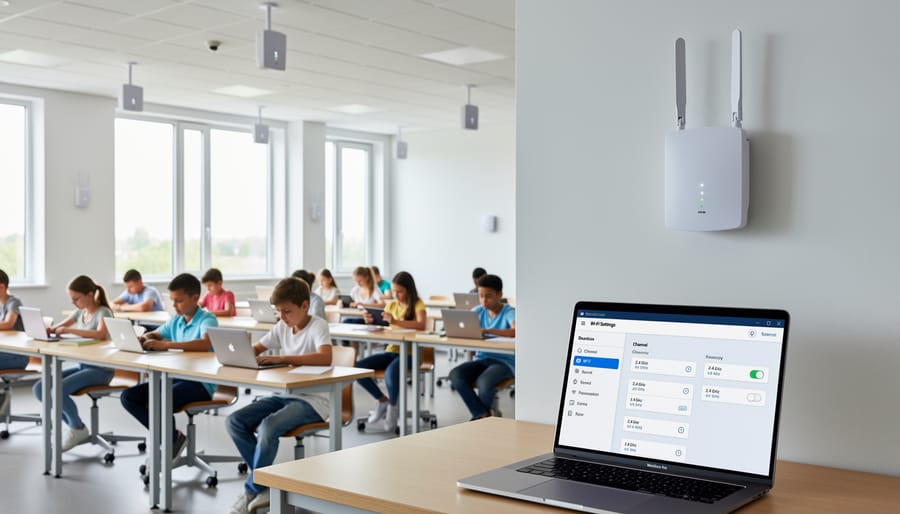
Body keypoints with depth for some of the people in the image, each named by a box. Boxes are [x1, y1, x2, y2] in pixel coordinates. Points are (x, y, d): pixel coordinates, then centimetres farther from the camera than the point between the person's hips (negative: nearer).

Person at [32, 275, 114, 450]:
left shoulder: (103, 312, -10)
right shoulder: (79, 312, 12)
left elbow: (101, 334, -31)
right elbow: (57, 328, 16)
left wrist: (69, 330, -29)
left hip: (101, 369, -8)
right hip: (82, 365, 8)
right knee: (40, 388, -9)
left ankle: (78, 429, -2)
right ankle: (73, 425, 5)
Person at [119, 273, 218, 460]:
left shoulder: (207, 320, -12)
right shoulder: (175, 320, 11)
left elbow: (205, 344, -33)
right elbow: (154, 335, 26)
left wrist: (165, 344, -35)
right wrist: (146, 339, -1)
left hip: (201, 383, -8)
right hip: (176, 377, 8)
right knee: (128, 396, -4)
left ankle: (172, 439, -1)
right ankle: (171, 436, 1)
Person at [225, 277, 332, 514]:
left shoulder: (318, 326, -12)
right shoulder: (282, 327, 8)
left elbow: (326, 357, -31)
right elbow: (256, 348, 17)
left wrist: (281, 358, -34)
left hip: (313, 399, -7)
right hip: (285, 394, 8)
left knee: (269, 426, -31)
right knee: (234, 422, -10)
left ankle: (253, 489, -9)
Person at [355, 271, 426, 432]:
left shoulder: (417, 304, -5)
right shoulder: (391, 305, 12)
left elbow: (421, 325, -23)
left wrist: (395, 321, -34)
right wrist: (372, 321, -14)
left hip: (410, 352, -6)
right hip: (391, 350, 6)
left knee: (391, 372, -37)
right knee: (358, 367, -16)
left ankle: (393, 407, -8)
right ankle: (382, 400, 4)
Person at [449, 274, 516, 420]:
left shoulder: (509, 312, -8)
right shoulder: (478, 311, 9)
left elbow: (515, 332, -29)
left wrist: (487, 330, -37)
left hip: (504, 362, -5)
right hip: (482, 359, 5)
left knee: (483, 382, -35)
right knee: (455, 374, -23)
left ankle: (481, 415, -4)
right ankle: (482, 415, -16)